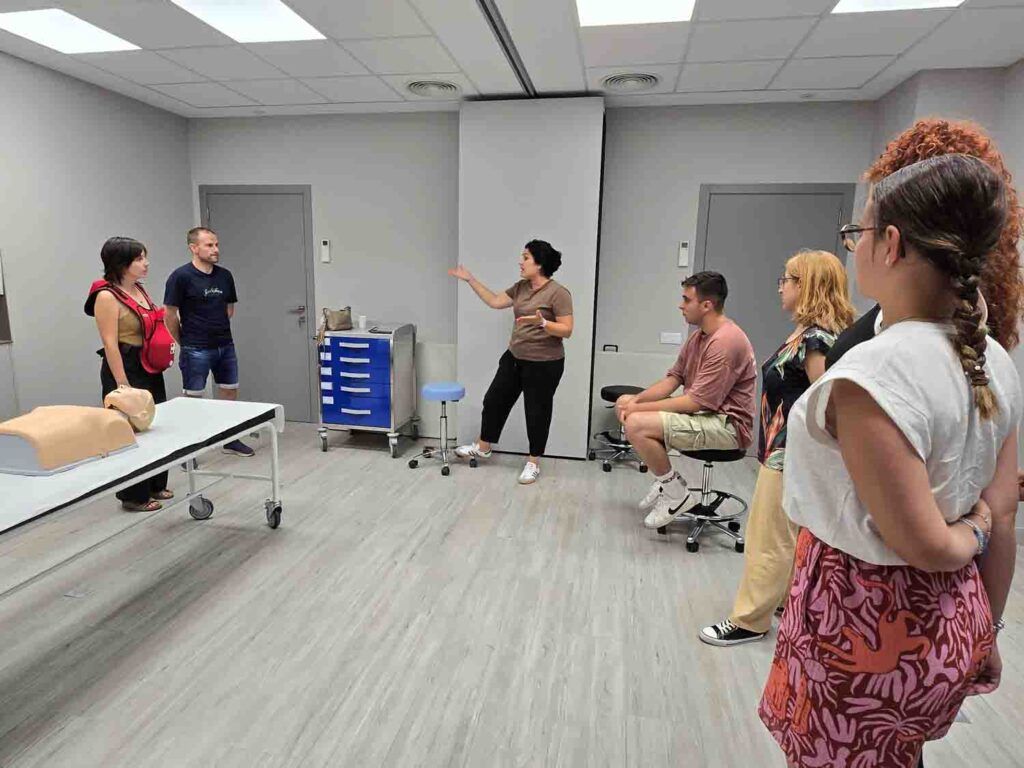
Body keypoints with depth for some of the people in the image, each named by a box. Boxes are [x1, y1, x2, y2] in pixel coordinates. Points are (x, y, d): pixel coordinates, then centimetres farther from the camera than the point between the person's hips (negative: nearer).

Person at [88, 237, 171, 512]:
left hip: (150, 369, 9)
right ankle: (134, 496, 15)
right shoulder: (107, 297, -16)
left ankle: (156, 485, 31)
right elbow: (110, 344, -19)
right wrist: (122, 384, -20)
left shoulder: (140, 289, 8)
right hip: (125, 370, -9)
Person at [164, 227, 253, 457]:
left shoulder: (225, 276, 5)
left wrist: (218, 330, 16)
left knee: (230, 393, 12)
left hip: (226, 347, 6)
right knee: (193, 399, 2)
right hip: (196, 351, -5)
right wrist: (185, 343, 2)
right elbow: (170, 315, -7)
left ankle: (231, 439, 27)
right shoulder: (181, 277, -11)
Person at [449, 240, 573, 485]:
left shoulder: (558, 293, -15)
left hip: (543, 364, -8)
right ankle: (483, 447, 35)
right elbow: (495, 301, 13)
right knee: (495, 400, 15)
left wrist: (541, 323, -31)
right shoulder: (521, 287, 6)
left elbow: (567, 330, -17)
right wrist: (470, 279, 12)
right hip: (514, 358, 8)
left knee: (536, 412, 5)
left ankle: (533, 463, 21)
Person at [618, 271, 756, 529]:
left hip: (728, 426, -10)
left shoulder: (725, 342, -23)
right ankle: (666, 478, 14)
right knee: (624, 403, 9)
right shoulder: (698, 335, 9)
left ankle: (675, 491, -4)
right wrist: (636, 400, -8)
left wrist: (639, 408, -19)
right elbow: (673, 378, 9)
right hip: (703, 413, 11)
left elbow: (696, 402, -24)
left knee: (636, 425, -27)